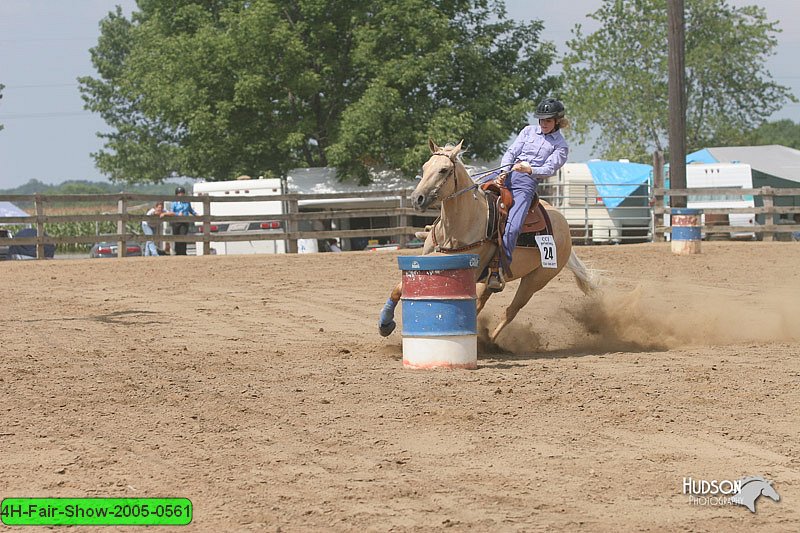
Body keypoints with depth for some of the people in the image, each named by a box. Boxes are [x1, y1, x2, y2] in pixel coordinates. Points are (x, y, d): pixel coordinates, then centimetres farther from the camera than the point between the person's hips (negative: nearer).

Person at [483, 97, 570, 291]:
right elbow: (511, 152, 10)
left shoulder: (561, 146, 8)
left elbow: (549, 169, -4)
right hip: (506, 174, 5)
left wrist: (530, 170, -23)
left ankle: (498, 272, -25)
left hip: (527, 184, -5)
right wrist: (504, 170, -9)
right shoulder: (529, 131, 18)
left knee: (512, 228, -25)